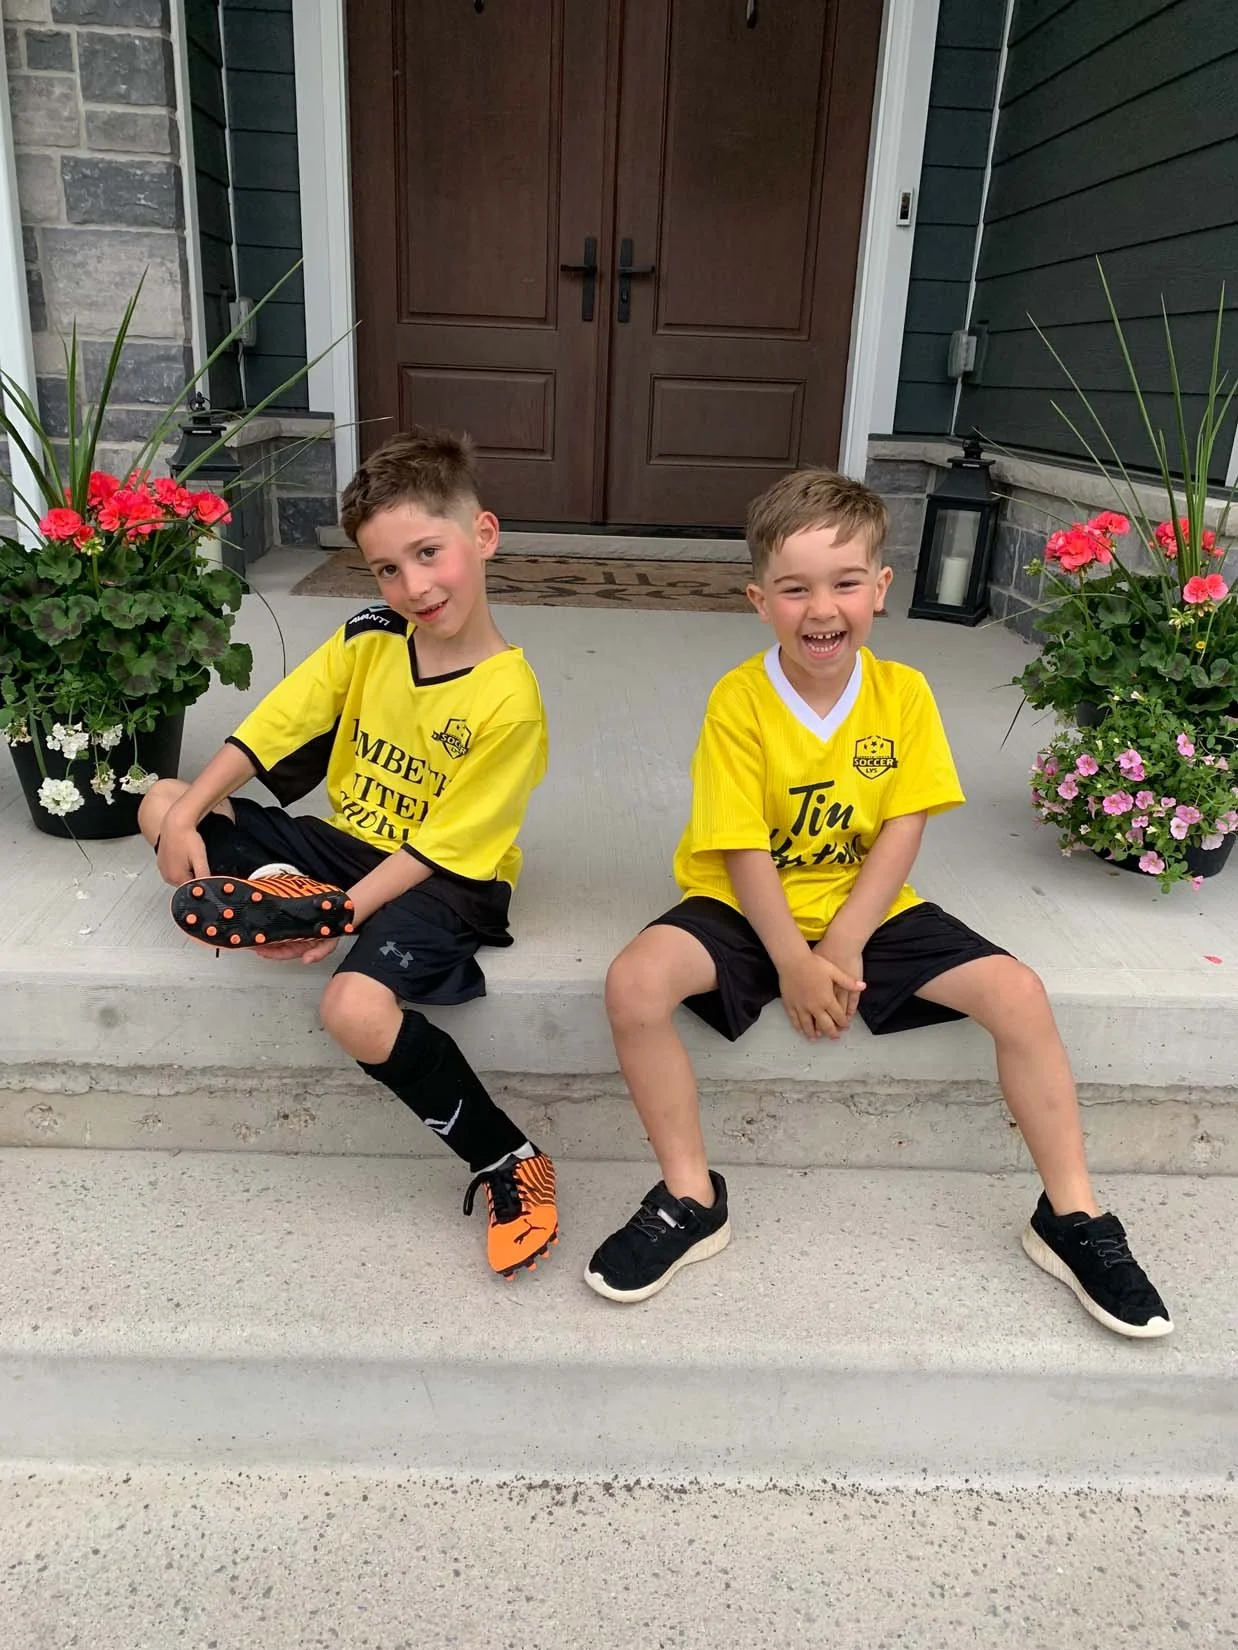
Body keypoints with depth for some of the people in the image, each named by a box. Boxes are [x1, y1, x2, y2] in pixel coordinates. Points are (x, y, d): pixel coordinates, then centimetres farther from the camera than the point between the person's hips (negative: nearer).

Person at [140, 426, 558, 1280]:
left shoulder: (507, 705, -22)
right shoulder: (367, 638, -5)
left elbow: (439, 846, -19)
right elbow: (266, 732, -1)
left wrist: (340, 915, -25)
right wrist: (185, 818, -10)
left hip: (445, 881, -7)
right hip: (351, 846, 7)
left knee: (356, 1006, -37)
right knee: (163, 804, 5)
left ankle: (509, 1161, -17)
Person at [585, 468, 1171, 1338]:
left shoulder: (904, 693, -6)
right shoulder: (739, 701, -14)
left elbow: (901, 833, -9)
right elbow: (745, 851, -14)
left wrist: (842, 947, -19)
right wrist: (794, 961, -23)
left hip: (867, 907, 2)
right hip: (749, 908, -2)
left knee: (1019, 994, -13)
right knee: (635, 983, -29)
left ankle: (1072, 1216, 6)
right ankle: (692, 1198, -8)